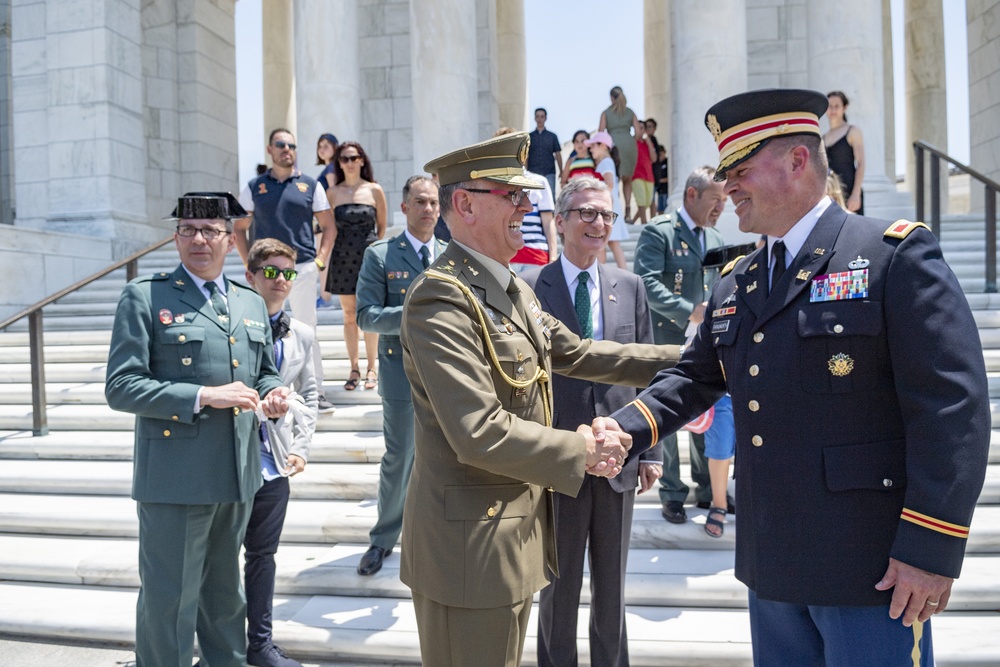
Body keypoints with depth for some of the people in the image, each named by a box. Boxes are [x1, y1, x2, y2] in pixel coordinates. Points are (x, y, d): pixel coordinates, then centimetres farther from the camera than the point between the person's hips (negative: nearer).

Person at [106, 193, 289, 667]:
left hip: (237, 476, 5)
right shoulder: (144, 297, -5)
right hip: (175, 478, -5)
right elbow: (120, 387, -11)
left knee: (223, 589, 22)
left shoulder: (252, 303, 11)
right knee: (169, 600, 4)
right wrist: (204, 396, -20)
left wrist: (272, 395, -3)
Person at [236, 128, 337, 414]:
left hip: (303, 269, -1)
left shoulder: (310, 185, 6)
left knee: (307, 331, 4)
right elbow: (239, 228, 11)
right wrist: (250, 263, 0)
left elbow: (328, 227, 8)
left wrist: (320, 261, -2)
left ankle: (316, 392, 12)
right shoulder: (255, 187, 8)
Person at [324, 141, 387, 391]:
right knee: (349, 315, 5)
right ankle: (354, 368, 14)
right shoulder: (332, 192, 6)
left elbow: (382, 226, 9)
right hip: (343, 258, 1)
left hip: (369, 256, -1)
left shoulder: (375, 190, 2)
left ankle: (371, 369, 11)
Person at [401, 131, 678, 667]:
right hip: (470, 546, -9)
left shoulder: (513, 290, 9)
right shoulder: (440, 299, -22)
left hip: (516, 532, 9)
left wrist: (685, 359, 14)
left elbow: (576, 354, 16)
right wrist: (582, 450, -17)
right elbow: (480, 434, -28)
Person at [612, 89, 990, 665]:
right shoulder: (735, 283, 11)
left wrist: (931, 550, -17)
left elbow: (953, 406, -14)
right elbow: (695, 378, 14)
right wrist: (625, 430, -3)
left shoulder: (896, 254, -9)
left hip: (871, 567, -6)